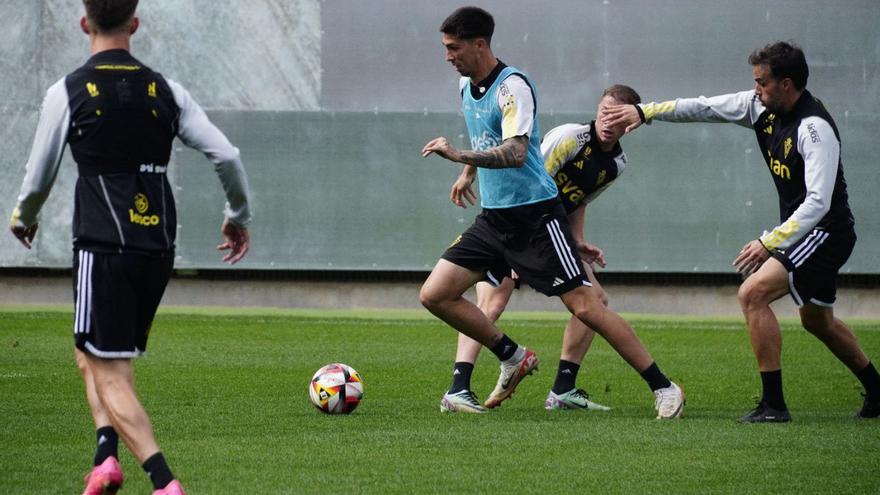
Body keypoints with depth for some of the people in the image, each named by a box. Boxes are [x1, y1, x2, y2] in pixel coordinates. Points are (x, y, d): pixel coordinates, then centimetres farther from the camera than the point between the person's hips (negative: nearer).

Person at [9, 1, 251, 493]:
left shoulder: (68, 92, -3)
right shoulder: (165, 91, 7)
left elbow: (39, 179, 4)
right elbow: (226, 155, 3)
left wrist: (24, 218, 26)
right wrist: (239, 216, 20)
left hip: (103, 249, -5)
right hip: (159, 249, 5)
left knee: (111, 375, -3)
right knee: (91, 352, 22)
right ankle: (106, 455, 3)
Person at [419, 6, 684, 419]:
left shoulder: (512, 87, -17)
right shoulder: (467, 86, 8)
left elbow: (515, 152, -31)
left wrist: (458, 155, -39)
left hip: (535, 214, -8)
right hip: (492, 218, 8)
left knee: (585, 307, -10)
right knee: (434, 295, -2)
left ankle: (663, 388, -3)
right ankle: (512, 357, 15)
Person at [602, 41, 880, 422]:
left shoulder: (815, 129, -25)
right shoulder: (762, 107, 0)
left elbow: (818, 202, -31)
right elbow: (703, 108, 9)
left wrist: (769, 243, -35)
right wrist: (644, 112, 6)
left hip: (825, 231, -10)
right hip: (804, 230, 10)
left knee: (753, 293, -20)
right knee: (818, 321, 23)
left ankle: (773, 404, -17)